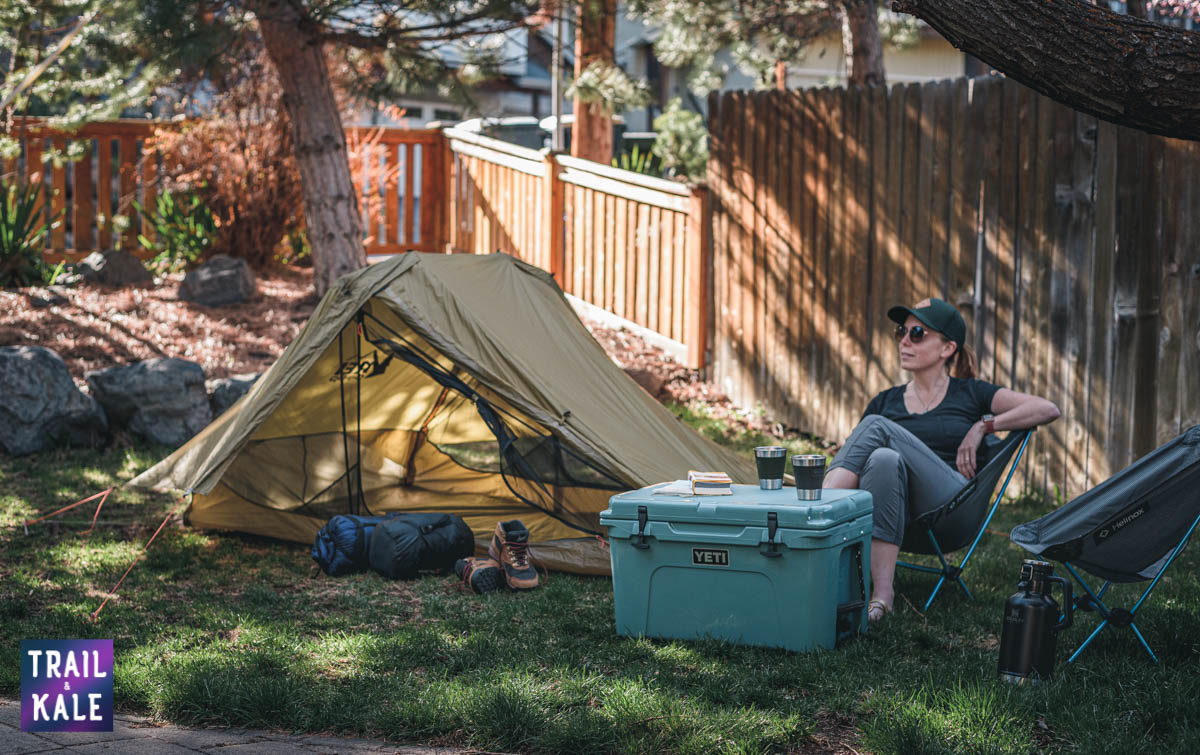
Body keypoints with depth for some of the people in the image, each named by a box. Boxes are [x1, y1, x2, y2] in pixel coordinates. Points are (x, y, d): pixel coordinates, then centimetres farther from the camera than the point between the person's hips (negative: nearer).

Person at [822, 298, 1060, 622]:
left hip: (953, 508, -3)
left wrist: (983, 426, 1)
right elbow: (855, 456, 21)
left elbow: (1048, 410, 8)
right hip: (899, 516, 3)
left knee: (876, 426, -22)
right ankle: (881, 592, -46)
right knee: (884, 459, -33)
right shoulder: (886, 401, 26)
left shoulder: (970, 394, 17)